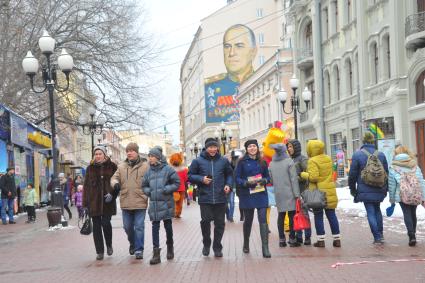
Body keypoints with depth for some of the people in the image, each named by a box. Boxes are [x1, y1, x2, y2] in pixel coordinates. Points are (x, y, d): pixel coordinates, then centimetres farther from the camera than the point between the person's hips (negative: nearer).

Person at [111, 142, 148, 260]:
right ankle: (133, 243, 38)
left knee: (139, 226, -2)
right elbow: (115, 178, 10)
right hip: (126, 203, 4)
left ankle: (139, 249, 6)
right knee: (128, 227, 13)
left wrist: (147, 195, -9)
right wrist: (115, 183, -13)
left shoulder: (145, 166, -1)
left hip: (140, 202, -4)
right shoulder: (121, 167, 9)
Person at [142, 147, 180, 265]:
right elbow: (144, 185, 18)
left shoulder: (168, 169, -5)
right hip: (153, 203, 3)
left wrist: (165, 190, -13)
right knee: (155, 227, -2)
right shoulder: (149, 171, 8)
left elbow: (176, 183, -5)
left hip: (166, 203, -3)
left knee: (168, 226, 9)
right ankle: (156, 252, -2)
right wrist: (148, 191, -1)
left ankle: (170, 247, 30)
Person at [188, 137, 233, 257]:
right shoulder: (198, 161, 1)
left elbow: (229, 174, 18)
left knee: (220, 223, 5)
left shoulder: (223, 161, 7)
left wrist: (228, 184, 0)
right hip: (205, 198, -2)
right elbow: (190, 176, 6)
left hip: (220, 198, 2)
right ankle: (206, 244, 18)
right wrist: (201, 179, -11)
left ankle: (217, 247, 18)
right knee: (205, 221, -6)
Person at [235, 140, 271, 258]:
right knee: (248, 220, 12)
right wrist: (247, 183, -20)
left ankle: (265, 248, -13)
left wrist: (263, 180, -9)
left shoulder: (262, 162, 8)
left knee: (263, 220, -10)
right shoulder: (242, 162, -1)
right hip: (247, 195, -1)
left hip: (261, 194, 1)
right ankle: (246, 245, 34)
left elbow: (268, 177, 13)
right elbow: (237, 178, -3)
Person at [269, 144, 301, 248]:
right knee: (291, 215, 1)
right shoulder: (289, 161, -8)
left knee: (281, 215, 10)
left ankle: (281, 239, 10)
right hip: (289, 193, -4)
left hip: (278, 193, 4)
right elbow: (294, 179, -10)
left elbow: (270, 179, 10)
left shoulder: (271, 164, 5)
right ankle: (292, 239, 1)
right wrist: (297, 194, -8)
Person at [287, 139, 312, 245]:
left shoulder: (302, 159, -7)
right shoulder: (291, 160, 16)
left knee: (304, 213, -4)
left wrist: (297, 178, -16)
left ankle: (308, 237, 0)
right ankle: (298, 236, 17)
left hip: (301, 190, -8)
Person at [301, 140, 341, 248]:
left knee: (318, 216, 4)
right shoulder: (328, 159, 9)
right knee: (331, 215, 9)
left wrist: (303, 174, -5)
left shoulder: (313, 161, -13)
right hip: (330, 191, 6)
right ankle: (337, 239, 11)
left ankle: (321, 240, 5)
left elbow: (313, 177, -19)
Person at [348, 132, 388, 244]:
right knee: (377, 210, 20)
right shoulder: (381, 155, 3)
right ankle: (380, 234, 18)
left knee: (371, 212, 0)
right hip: (379, 189, 3)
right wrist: (385, 188, 18)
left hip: (365, 190, -3)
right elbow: (386, 172, 8)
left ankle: (377, 237, -4)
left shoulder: (357, 155, -7)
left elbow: (353, 174, -5)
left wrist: (352, 188, 7)